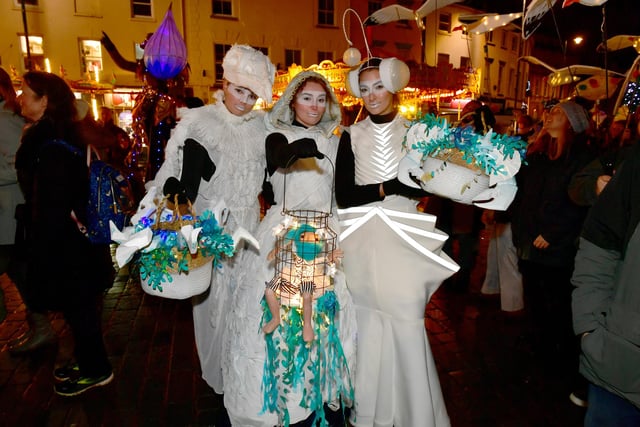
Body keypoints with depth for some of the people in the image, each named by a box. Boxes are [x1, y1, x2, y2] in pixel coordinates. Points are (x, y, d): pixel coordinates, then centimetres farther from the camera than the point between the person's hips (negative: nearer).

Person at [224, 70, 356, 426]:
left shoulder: (335, 142, 15)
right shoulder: (279, 136, 2)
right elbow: (281, 156, -24)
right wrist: (301, 147, -44)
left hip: (327, 237, 3)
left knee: (328, 314, 2)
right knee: (283, 314, -5)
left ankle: (328, 396, 19)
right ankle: (287, 398, 13)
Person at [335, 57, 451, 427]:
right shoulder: (351, 136, 5)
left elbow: (425, 186, -5)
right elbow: (344, 196, -3)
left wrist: (386, 186, -15)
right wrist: (388, 188, -10)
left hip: (403, 241, -1)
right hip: (363, 243, 1)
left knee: (407, 326, 1)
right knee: (369, 326, 10)